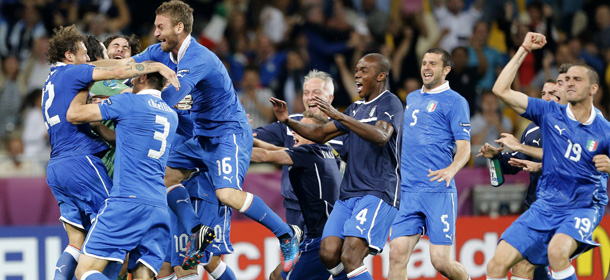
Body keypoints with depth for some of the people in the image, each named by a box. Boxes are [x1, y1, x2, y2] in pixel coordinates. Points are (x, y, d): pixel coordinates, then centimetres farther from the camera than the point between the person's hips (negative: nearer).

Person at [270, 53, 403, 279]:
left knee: (350, 257, -22)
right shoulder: (356, 109, 22)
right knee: (328, 254, -4)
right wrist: (288, 121, 12)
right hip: (349, 194, 8)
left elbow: (381, 136, -25)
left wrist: (339, 116, -30)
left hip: (377, 194, -8)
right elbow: (321, 135, 28)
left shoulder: (390, 103, -5)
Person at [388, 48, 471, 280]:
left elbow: (464, 148, -9)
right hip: (406, 191, 6)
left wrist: (451, 170, -28)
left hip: (438, 193, -5)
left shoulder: (454, 101, -1)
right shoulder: (412, 98, 19)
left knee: (441, 261, -6)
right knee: (397, 255, -9)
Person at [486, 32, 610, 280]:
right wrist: (523, 51, -3)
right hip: (545, 206, 4)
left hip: (583, 207, -4)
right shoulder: (550, 113, 3)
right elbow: (501, 90, -1)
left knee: (557, 250, -36)